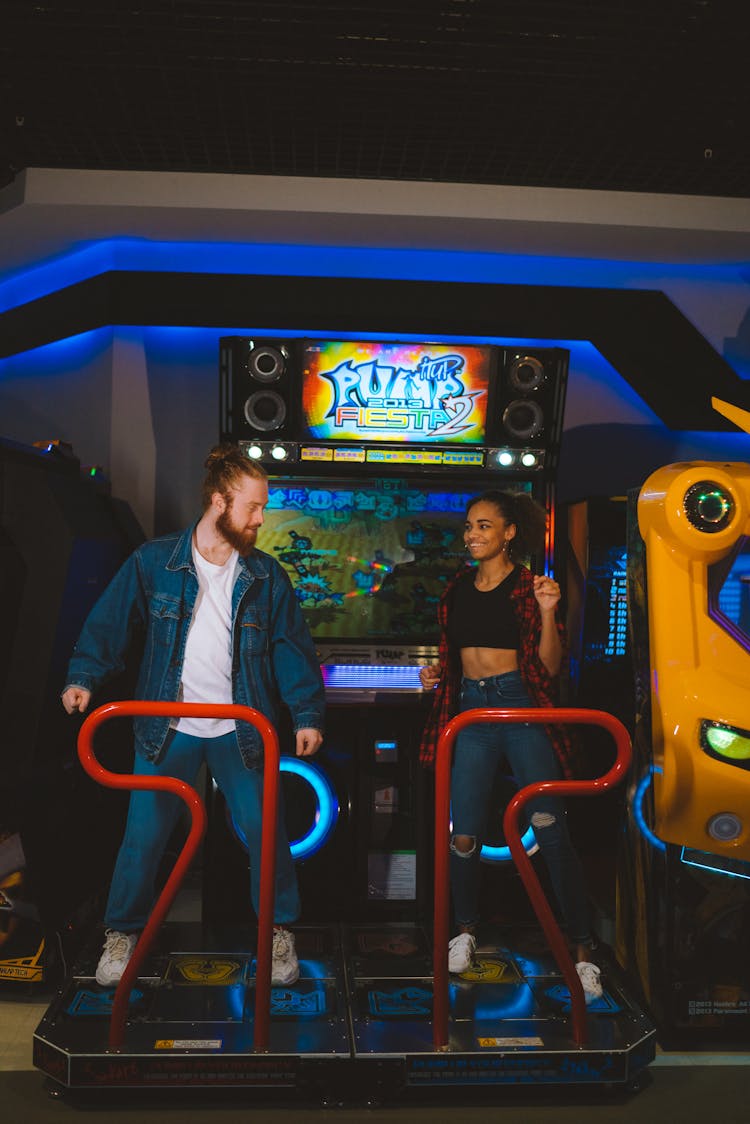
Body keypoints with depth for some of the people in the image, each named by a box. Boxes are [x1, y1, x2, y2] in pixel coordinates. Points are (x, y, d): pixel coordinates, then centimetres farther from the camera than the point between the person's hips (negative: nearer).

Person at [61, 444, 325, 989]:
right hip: (167, 728, -1)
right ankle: (123, 932, 30)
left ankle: (280, 929, 27)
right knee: (144, 836, 7)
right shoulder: (153, 562, -4)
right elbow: (110, 623, -1)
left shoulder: (265, 575, 0)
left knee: (264, 831, 5)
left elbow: (293, 647, 1)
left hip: (239, 731, 1)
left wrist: (307, 713, -5)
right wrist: (84, 676, -15)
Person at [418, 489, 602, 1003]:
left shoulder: (528, 586, 0)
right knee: (463, 836, 3)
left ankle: (581, 948, 3)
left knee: (550, 828, -10)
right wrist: (435, 671, 5)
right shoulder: (458, 587, 13)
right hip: (470, 708, 4)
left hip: (522, 707, -4)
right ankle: (466, 930, 26)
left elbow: (550, 668, -5)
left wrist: (547, 612, -18)